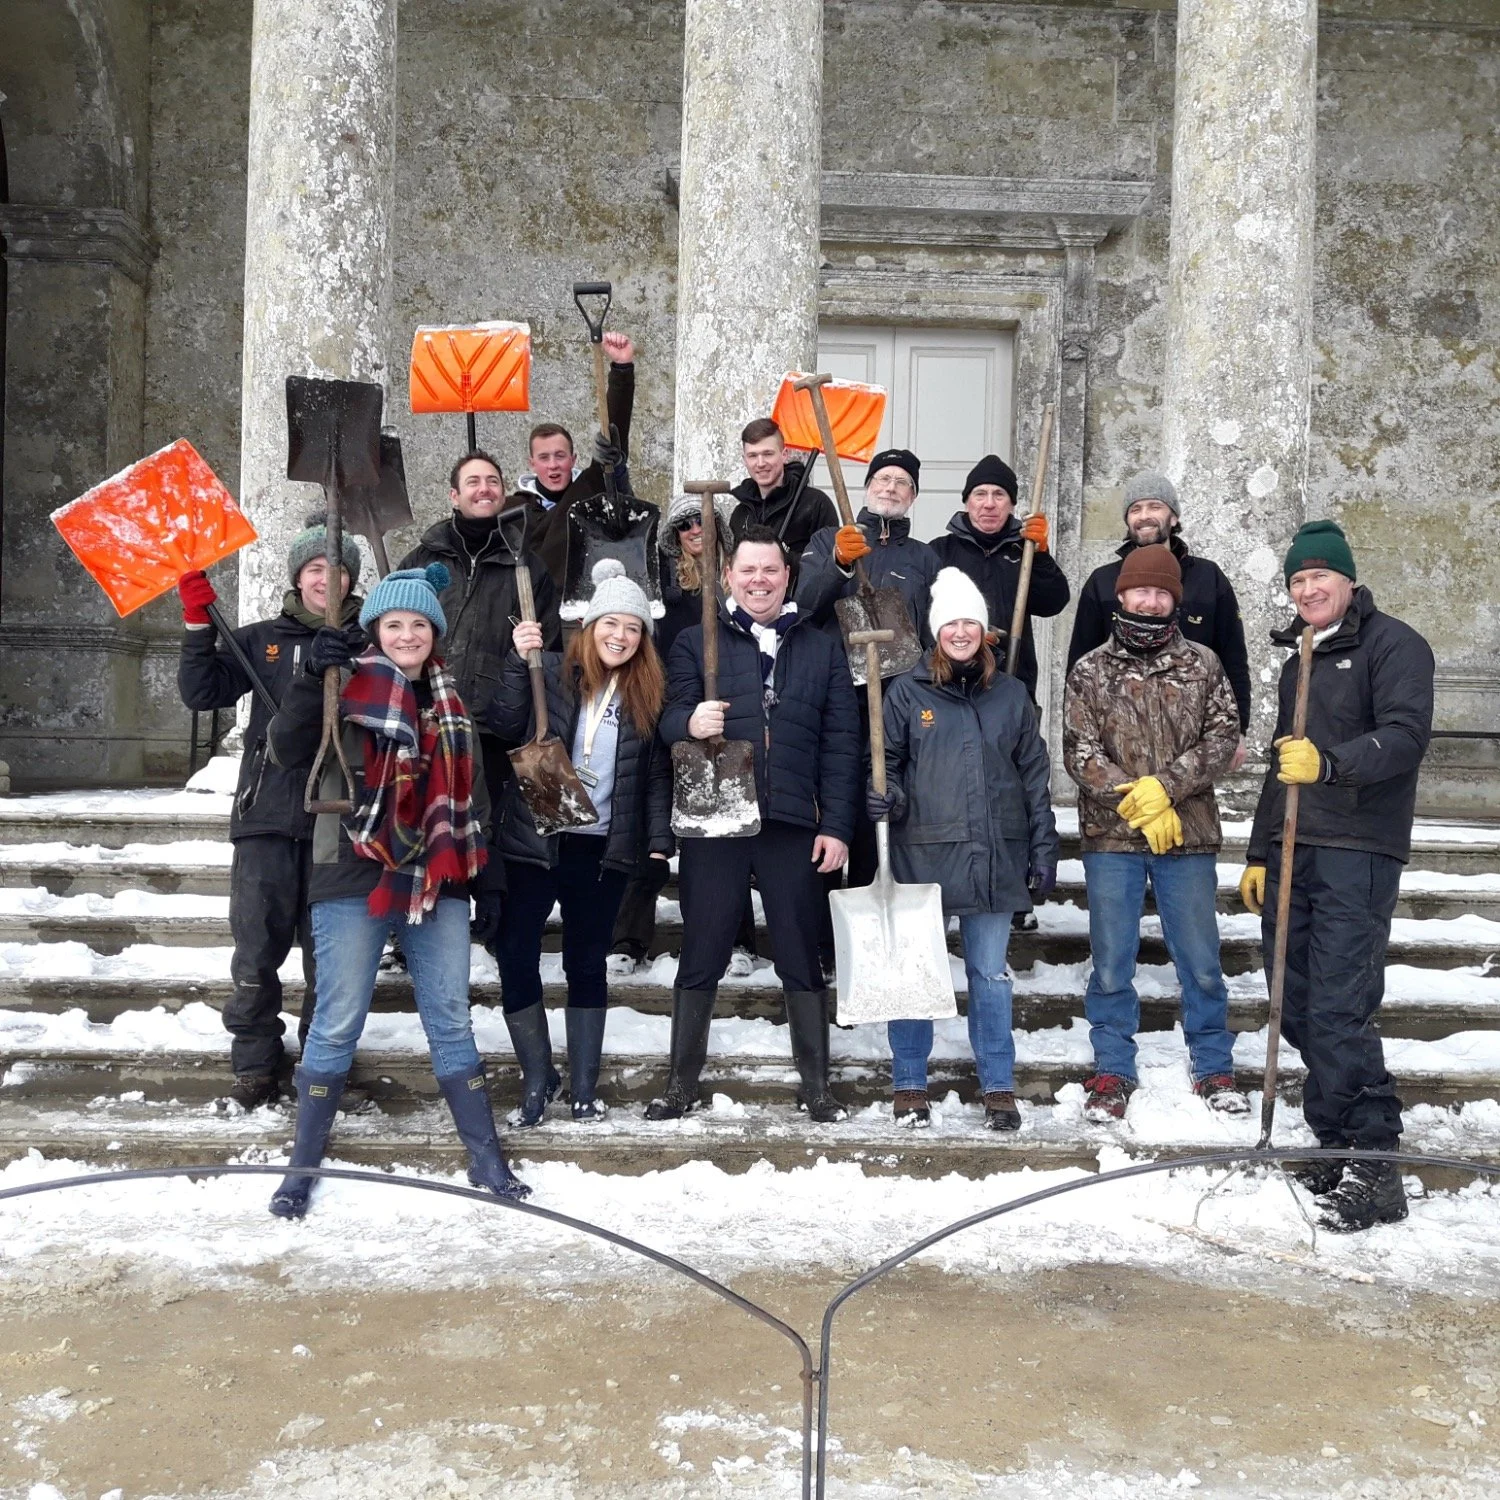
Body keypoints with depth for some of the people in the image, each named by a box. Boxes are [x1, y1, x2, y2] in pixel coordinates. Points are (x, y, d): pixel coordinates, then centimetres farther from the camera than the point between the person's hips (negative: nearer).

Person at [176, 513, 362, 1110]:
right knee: (256, 950, 3)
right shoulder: (263, 640, 10)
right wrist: (198, 623, -8)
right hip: (267, 815, 1)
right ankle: (256, 1066, 16)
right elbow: (201, 692, 2)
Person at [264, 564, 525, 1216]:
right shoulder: (347, 685, -3)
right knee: (337, 1026, 1)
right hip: (354, 879, -4)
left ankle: (485, 1158, 18)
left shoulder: (449, 698, 12)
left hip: (437, 882, 4)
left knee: (451, 1021, 9)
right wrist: (312, 679, -25)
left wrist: (479, 860, 15)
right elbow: (286, 752, -14)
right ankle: (302, 1166, 16)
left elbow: (471, 785, 21)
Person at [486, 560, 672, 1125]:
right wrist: (518, 661, -21)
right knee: (515, 956, -2)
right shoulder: (549, 671, -2)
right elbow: (506, 728, -12)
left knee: (586, 964, 10)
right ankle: (537, 1079, 15)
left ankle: (584, 1087, 21)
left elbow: (656, 775, 9)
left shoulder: (646, 693, 7)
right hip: (533, 842, -1)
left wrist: (659, 840, 2)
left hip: (602, 849, 2)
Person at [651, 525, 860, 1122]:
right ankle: (681, 1084, 17)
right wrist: (690, 723, -23)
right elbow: (669, 719, 1)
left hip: (792, 826, 1)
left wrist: (836, 825, -1)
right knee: (701, 958, 6)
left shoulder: (822, 649, 11)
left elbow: (841, 744, 7)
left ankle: (816, 1085, 19)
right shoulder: (696, 642, 8)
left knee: (802, 960, 8)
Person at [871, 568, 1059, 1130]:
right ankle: (909, 1085, 19)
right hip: (923, 856, -2)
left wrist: (1043, 851, 7)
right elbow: (887, 762, 6)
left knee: (990, 974, 10)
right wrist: (883, 796, -17)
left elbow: (1034, 776, 10)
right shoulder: (907, 692, 0)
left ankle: (999, 1088, 20)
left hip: (996, 858, 2)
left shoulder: (1011, 694, 8)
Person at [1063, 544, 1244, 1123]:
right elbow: (1080, 753, -4)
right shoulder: (1090, 671, 3)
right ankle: (1113, 1070, 20)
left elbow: (1222, 738, -3)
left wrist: (1163, 785, -16)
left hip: (1188, 836, 1)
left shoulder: (1202, 664, 5)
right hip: (1111, 838, 0)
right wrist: (1141, 806, -13)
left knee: (1201, 962, 8)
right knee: (1111, 962, 6)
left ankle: (1214, 1068, 24)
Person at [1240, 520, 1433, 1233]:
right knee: (1299, 1009, 5)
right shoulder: (1299, 658, 24)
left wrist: (1329, 763, -32)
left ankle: (1373, 1172, -7)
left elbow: (1406, 734, -16)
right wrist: (1259, 853, 26)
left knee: (1339, 1011, -14)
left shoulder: (1392, 643, -1)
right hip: (1292, 854, 8)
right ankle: (1340, 1147, 14)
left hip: (1356, 853, -8)